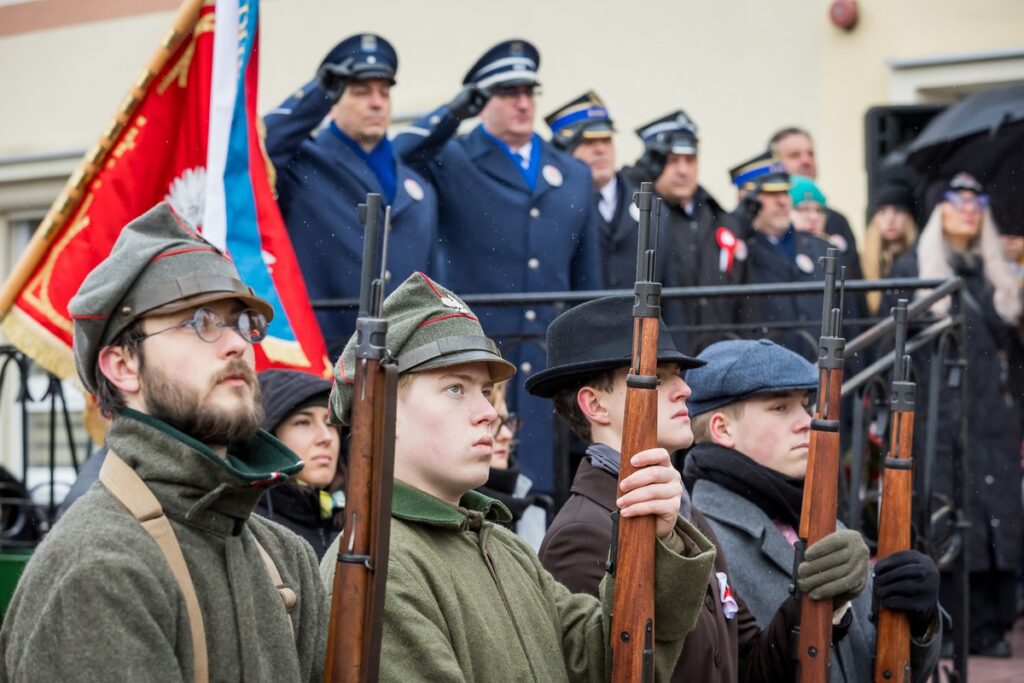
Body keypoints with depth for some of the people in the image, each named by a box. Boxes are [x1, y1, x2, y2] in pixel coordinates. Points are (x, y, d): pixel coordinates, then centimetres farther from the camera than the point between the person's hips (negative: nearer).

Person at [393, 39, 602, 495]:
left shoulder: (573, 176, 17)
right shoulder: (451, 163, 4)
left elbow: (587, 281, 18)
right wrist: (454, 113, -18)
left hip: (551, 367, 4)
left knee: (546, 486, 4)